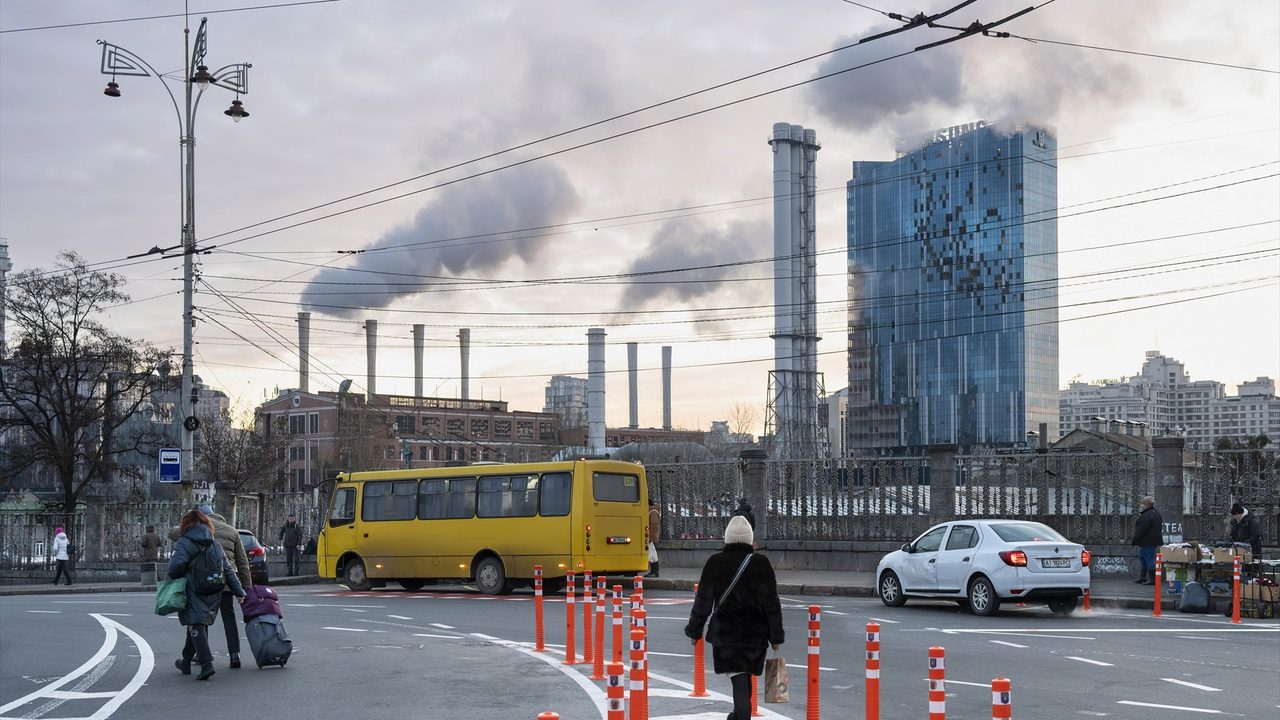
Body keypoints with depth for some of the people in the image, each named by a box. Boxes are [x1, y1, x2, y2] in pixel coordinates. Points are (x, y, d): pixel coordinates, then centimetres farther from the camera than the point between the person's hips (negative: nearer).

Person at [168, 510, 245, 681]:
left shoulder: (184, 543, -5)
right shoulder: (216, 545, 15)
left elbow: (176, 565, -19)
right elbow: (228, 570, 13)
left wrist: (173, 580, 1)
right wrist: (239, 592, 14)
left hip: (193, 593, -6)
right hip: (213, 595, 6)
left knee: (196, 626, -7)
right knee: (198, 625, 19)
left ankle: (206, 664, -22)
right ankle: (186, 663, 32)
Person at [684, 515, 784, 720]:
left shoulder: (715, 563, -5)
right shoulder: (761, 563, -4)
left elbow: (703, 601, -1)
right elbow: (772, 603, -3)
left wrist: (694, 630, 10)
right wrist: (776, 637, 2)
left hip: (726, 633, -2)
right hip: (756, 633, 2)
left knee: (739, 680, -3)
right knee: (745, 677, 20)